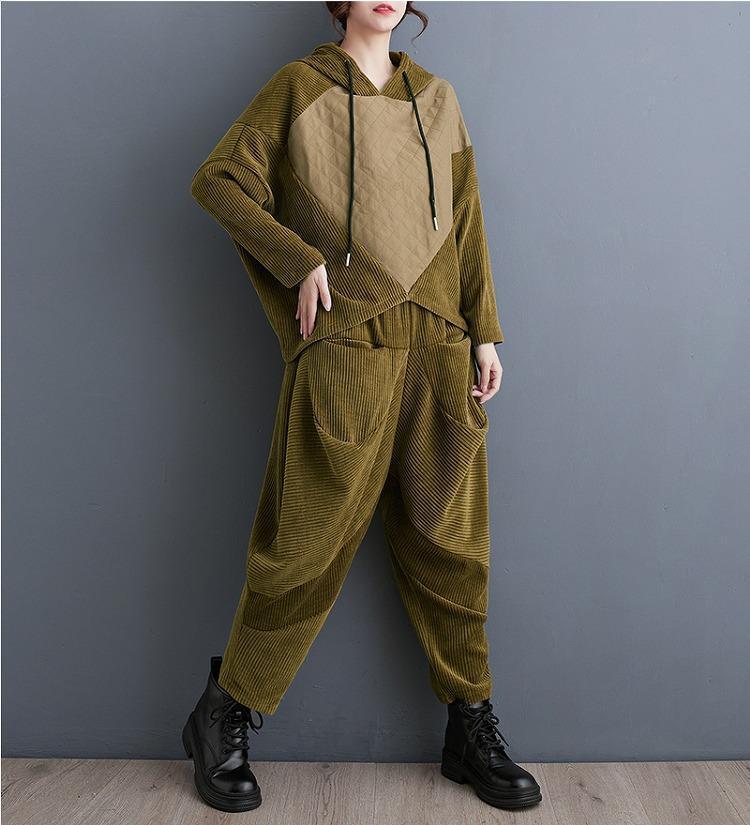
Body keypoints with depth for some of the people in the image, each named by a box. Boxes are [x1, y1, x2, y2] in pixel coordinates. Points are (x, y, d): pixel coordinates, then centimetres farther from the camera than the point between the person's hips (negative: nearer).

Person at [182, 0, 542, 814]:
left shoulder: (435, 98, 17)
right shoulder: (299, 86, 7)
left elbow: (466, 223, 14)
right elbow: (217, 180, 3)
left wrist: (485, 330, 6)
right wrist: (301, 260, -8)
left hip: (438, 348, 5)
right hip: (346, 348, -4)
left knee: (450, 538, 7)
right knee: (311, 540, -3)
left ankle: (472, 729, 21)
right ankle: (224, 719, 17)